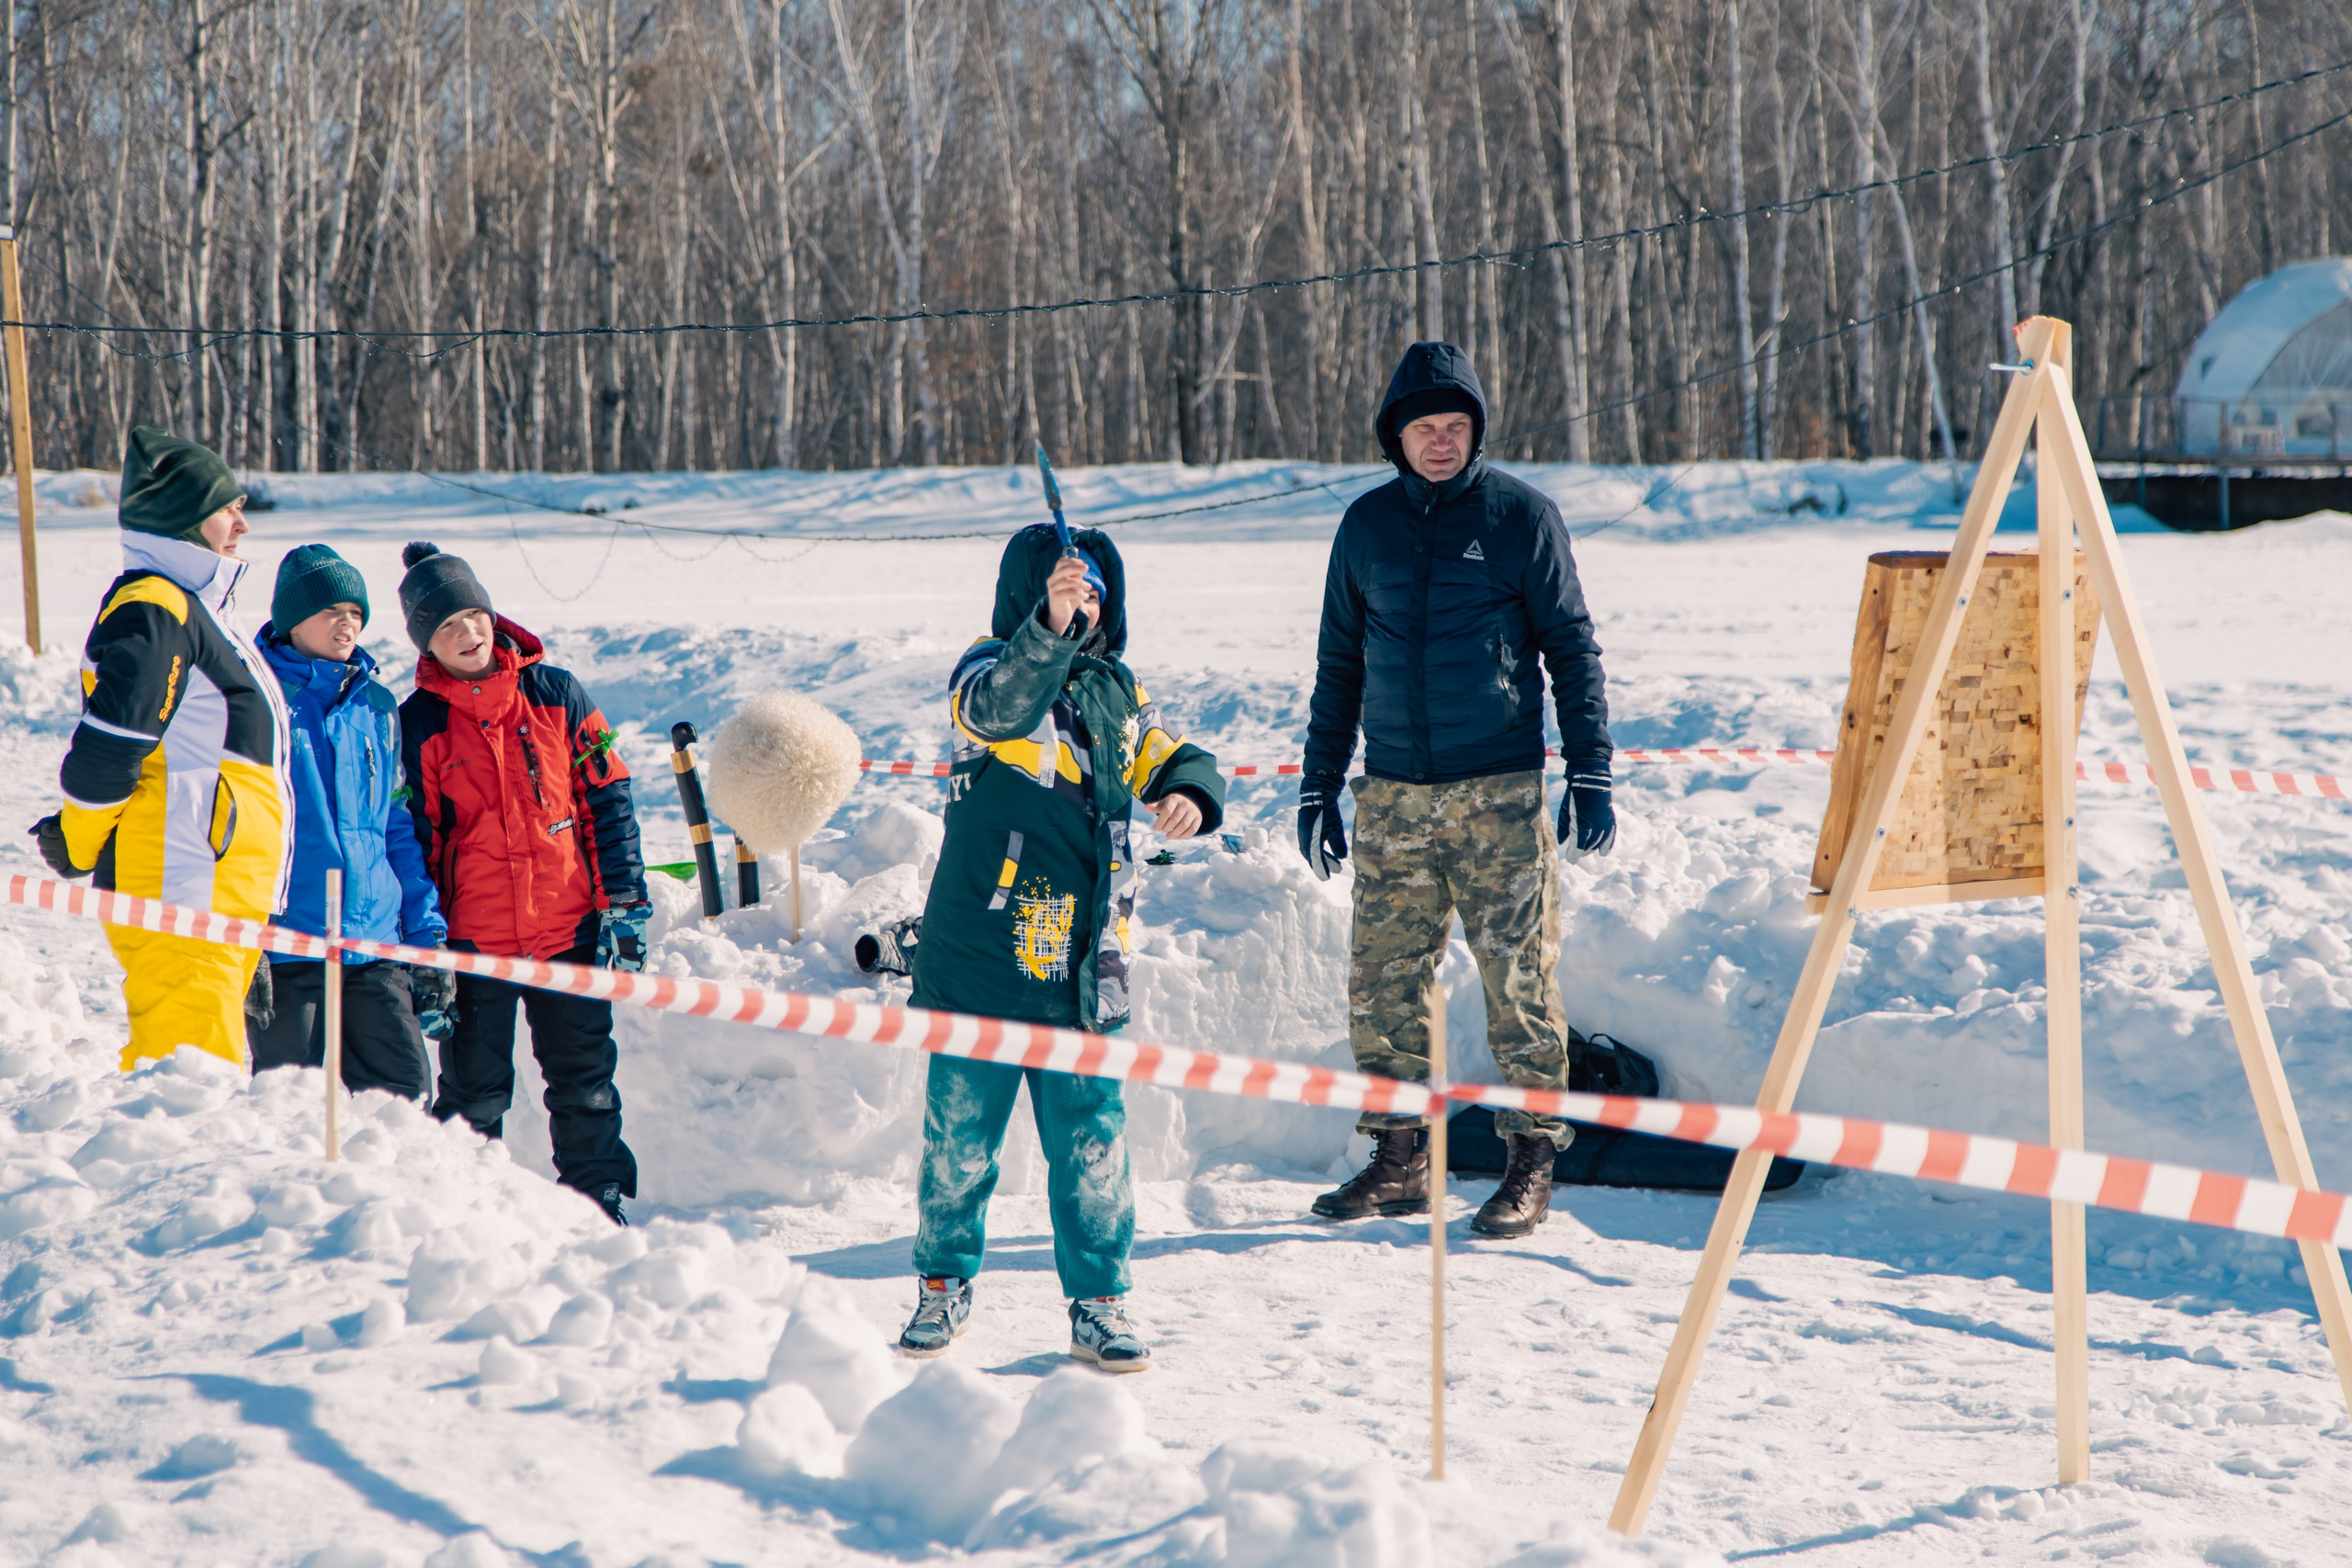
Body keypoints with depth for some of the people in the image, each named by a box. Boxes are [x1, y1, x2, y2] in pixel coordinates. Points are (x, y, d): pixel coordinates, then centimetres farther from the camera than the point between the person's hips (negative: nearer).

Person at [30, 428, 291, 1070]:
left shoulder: (198, 606, 21)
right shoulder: (153, 611, -13)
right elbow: (109, 744, -20)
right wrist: (79, 846, -9)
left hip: (220, 895, 10)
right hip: (179, 894, -10)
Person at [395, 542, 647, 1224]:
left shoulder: (556, 694, 2)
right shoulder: (418, 724, -1)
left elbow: (607, 801, 6)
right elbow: (411, 840, 1)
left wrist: (624, 904, 2)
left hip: (570, 930, 1)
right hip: (474, 939, -1)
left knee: (585, 1081, 8)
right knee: (474, 1092, 6)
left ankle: (602, 1202, 19)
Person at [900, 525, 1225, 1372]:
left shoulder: (1116, 691, 10)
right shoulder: (986, 670, -7)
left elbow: (1169, 758, 19)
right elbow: (1001, 707, -30)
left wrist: (1188, 792, -6)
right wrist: (1049, 627, -47)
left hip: (1081, 966, 4)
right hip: (978, 956, -4)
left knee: (1091, 1142, 4)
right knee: (959, 1134, 7)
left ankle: (1099, 1303, 15)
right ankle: (944, 1284, 25)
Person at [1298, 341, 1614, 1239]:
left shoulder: (1520, 516, 0)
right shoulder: (1367, 526, 10)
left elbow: (1571, 648, 2)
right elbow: (1338, 665, 17)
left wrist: (1590, 774, -5)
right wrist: (1319, 788, 13)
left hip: (1501, 794, -3)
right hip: (1392, 796, 4)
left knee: (1520, 982, -3)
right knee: (1382, 982, 2)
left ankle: (1532, 1166, 5)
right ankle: (1400, 1161, 14)